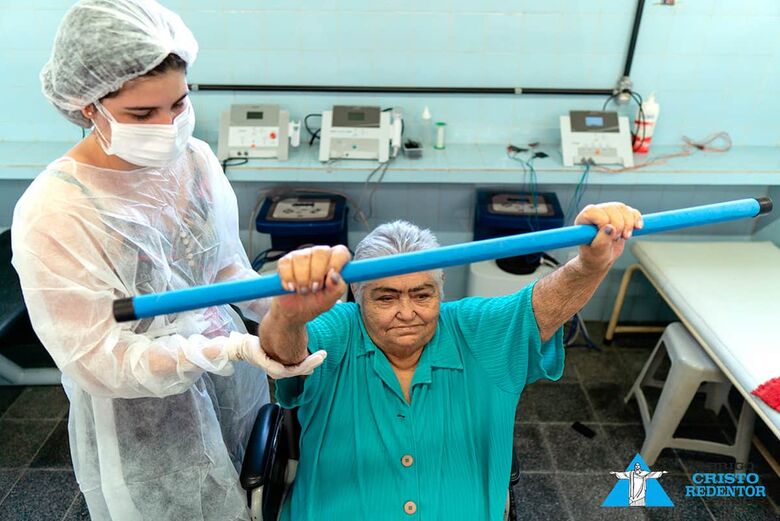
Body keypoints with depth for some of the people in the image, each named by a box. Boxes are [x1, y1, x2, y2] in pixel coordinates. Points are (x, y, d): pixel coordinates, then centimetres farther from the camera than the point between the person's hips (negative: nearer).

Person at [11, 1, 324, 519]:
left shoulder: (196, 158, -9)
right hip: (144, 424, -4)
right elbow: (99, 361, -20)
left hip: (233, 380, 5)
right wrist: (233, 350, -31)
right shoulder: (51, 214, -23)